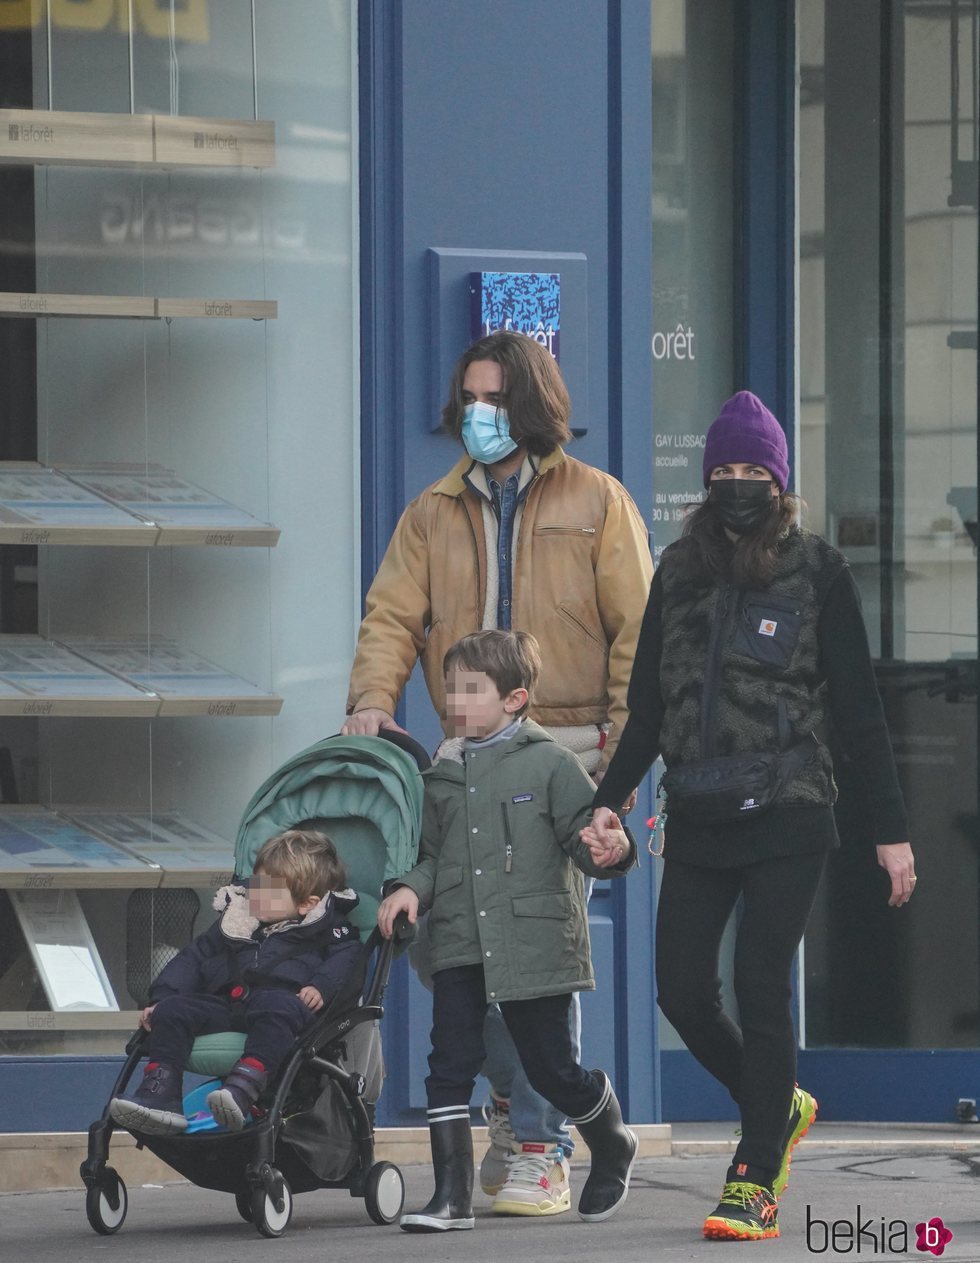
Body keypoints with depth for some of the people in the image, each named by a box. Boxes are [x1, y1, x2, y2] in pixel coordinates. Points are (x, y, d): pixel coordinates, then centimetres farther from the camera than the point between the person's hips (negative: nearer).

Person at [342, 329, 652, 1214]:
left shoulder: (596, 503, 5)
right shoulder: (435, 514, 15)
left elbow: (636, 628, 2)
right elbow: (394, 614, 8)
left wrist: (625, 739, -7)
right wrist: (373, 698, -11)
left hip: (567, 750, -4)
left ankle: (541, 1148, -9)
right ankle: (515, 1099, 23)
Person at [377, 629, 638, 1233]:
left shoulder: (550, 763, -3)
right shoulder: (444, 775, 13)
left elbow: (584, 833, -5)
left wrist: (608, 851, -27)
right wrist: (411, 888, 2)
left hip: (535, 943, -5)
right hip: (459, 945, 5)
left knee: (551, 1067, 3)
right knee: (450, 1064, -5)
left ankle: (612, 1146, 32)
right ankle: (452, 1195, -4)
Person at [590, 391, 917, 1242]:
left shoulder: (818, 572, 0)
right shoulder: (680, 571, 11)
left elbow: (859, 709, 0)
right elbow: (649, 707, 16)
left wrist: (891, 829, -2)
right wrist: (610, 799, 4)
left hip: (788, 819, -4)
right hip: (698, 820, 4)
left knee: (761, 989, -10)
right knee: (683, 990, -1)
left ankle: (756, 1185, -2)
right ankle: (779, 1107, 26)